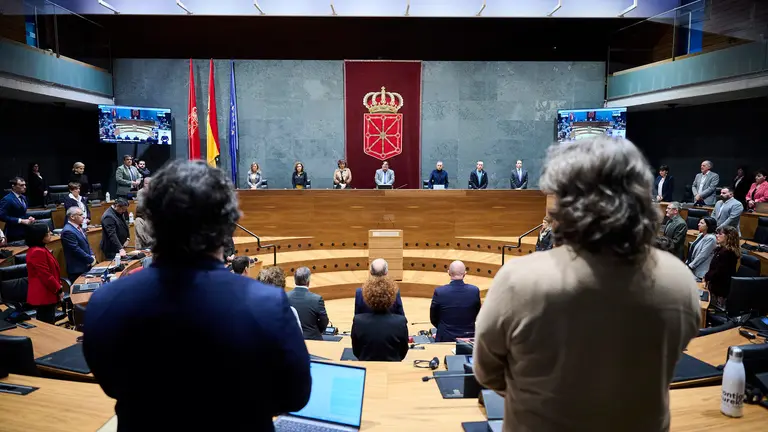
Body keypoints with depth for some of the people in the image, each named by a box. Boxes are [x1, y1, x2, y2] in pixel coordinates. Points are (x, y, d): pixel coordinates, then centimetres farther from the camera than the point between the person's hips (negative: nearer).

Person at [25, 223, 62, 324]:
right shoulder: (38, 252, -22)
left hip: (44, 294, 11)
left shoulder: (39, 249, 12)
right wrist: (59, 290, -12)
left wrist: (58, 286, 17)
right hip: (43, 296, -11)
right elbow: (46, 276, -22)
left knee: (47, 325, 17)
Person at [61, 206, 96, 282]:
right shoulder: (68, 231, -18)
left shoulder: (78, 227, 12)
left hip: (87, 266, 9)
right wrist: (91, 260, -13)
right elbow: (76, 250, -21)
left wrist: (92, 255, 2)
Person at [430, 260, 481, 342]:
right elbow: (476, 316, 5)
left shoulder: (439, 292, -16)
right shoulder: (474, 291, -11)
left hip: (445, 339, -1)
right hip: (468, 338, 2)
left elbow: (433, 319, -2)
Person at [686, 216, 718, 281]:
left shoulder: (711, 239, -14)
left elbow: (702, 255, -19)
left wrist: (690, 266, -16)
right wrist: (687, 263, 8)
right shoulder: (701, 235, 13)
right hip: (690, 265, 8)